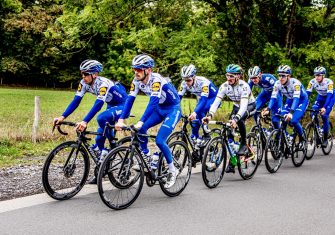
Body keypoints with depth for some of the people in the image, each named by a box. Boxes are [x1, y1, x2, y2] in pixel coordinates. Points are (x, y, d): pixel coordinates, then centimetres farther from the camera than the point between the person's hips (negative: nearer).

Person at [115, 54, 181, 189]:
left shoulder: (156, 80, -31)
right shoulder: (137, 81, -11)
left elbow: (153, 102, -40)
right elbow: (130, 99, -15)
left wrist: (141, 122, -50)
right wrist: (121, 120, -26)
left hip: (173, 109, -7)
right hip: (159, 109, 7)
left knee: (159, 141, -19)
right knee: (140, 129, -16)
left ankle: (173, 171, -1)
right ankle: (146, 157, 4)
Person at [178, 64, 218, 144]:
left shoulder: (203, 82, -36)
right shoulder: (184, 83, -20)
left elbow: (204, 99, -44)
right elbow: (178, 97, -20)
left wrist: (195, 112, -56)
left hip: (213, 98, -6)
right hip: (202, 99, 6)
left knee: (200, 111, -29)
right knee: (195, 118, -8)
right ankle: (194, 137, 12)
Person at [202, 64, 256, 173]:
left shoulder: (244, 86, -33)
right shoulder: (224, 86, -19)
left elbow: (244, 105, -43)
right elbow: (216, 102, -26)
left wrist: (236, 118, -58)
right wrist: (209, 115, -43)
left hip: (249, 105, -5)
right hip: (237, 106, 5)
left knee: (239, 119, -37)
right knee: (230, 131, -8)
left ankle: (244, 144, -14)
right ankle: (231, 164, 1)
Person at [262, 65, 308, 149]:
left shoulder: (295, 83, -33)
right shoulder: (277, 84, -19)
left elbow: (296, 98, -42)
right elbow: (273, 97, -21)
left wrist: (291, 112, -54)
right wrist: (268, 109, -38)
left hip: (302, 100, -5)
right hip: (290, 100, 5)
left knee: (293, 121, -23)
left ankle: (302, 139, 1)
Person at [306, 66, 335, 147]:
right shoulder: (312, 82, -23)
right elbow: (307, 93, -25)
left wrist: (324, 107, -52)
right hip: (320, 97, 4)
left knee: (324, 115, -20)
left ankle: (325, 139, -8)